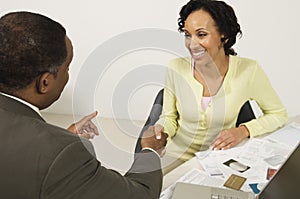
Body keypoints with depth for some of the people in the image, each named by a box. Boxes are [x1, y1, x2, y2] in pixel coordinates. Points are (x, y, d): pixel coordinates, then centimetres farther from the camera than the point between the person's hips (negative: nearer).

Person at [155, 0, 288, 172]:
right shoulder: (176, 68, -12)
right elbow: (169, 118, 1)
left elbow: (279, 114, -1)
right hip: (178, 157, 0)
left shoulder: (248, 70, -15)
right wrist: (159, 130, -21)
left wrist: (243, 131, -16)